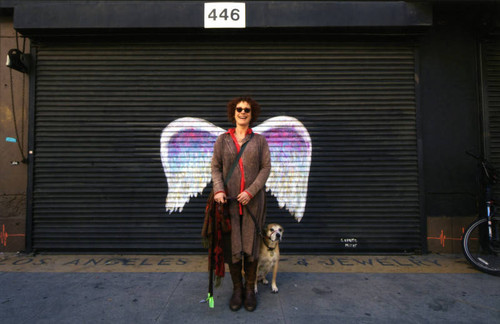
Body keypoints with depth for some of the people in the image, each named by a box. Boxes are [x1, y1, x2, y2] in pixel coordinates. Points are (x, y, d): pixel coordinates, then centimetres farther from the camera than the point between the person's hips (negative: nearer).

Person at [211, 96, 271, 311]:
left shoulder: (259, 140, 5)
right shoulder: (222, 140, 7)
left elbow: (266, 168, -1)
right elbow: (215, 167, 2)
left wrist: (250, 192, -13)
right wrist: (218, 190, -14)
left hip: (253, 200, 0)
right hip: (229, 200, 1)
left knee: (251, 244, 6)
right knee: (232, 245, 5)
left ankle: (250, 289, 23)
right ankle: (237, 289, 22)